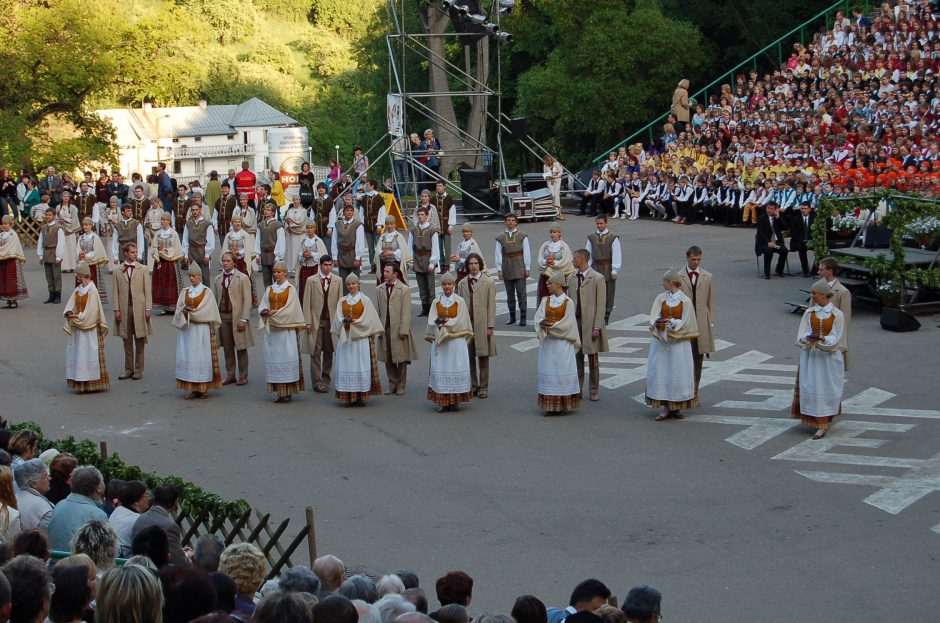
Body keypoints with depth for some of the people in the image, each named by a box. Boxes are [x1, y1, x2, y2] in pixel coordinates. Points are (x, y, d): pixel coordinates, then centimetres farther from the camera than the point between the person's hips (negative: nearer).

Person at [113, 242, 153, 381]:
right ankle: (128, 369, 13)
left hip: (139, 308, -1)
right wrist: (117, 309, -1)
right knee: (127, 341, 6)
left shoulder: (143, 269, 4)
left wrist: (148, 309, -4)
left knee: (140, 341, 3)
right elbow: (116, 291, 6)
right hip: (124, 308, 1)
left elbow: (148, 290, 2)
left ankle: (138, 370, 9)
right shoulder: (118, 271, 6)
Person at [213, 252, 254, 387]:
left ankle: (243, 376, 9)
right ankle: (230, 376, 16)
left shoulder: (243, 278, -3)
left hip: (237, 316, -4)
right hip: (222, 316, 4)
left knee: (240, 348, 2)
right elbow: (215, 299, 12)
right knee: (227, 348, 8)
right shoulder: (217, 279, 11)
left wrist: (243, 319, -13)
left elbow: (247, 300, -6)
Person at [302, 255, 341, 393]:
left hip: (331, 320, 2)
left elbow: (340, 302, 6)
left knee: (329, 351, 6)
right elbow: (307, 302, 1)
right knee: (316, 352, -3)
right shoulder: (311, 280, 3)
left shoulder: (337, 281, 7)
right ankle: (317, 381, 0)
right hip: (316, 320, -2)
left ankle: (326, 379, 18)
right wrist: (308, 321, -5)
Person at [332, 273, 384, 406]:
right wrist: (344, 321, -16)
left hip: (361, 338, -3)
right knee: (347, 366, -2)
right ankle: (349, 396, 2)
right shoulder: (342, 301, 11)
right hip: (345, 338, 3)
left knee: (361, 366, -4)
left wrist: (354, 321, -14)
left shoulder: (365, 300, 2)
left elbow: (368, 320, -3)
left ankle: (361, 395, 0)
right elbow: (338, 320, 5)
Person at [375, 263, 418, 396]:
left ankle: (401, 385, 12)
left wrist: (404, 329, -12)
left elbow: (406, 312, -6)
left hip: (399, 328, -4)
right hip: (384, 328, 4)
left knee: (401, 359, 3)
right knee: (388, 359, 6)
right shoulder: (379, 289, 10)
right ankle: (392, 384, 16)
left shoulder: (405, 289, -2)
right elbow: (378, 310, 10)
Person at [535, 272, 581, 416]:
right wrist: (542, 323, -22)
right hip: (547, 342, 4)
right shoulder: (545, 300, 8)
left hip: (562, 342, -4)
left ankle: (563, 404, 4)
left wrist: (550, 326, -16)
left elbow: (567, 324, -10)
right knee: (548, 372, 4)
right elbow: (539, 317, -1)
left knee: (562, 371, -2)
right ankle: (550, 405, 7)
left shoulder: (568, 302, -5)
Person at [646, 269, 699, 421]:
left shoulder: (685, 301, -6)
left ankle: (677, 407, 10)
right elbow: (654, 318, -4)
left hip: (679, 342, -3)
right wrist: (658, 322, -25)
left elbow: (685, 323, -8)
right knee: (660, 373, -1)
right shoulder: (660, 298, 4)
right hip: (661, 341, 3)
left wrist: (670, 322, -20)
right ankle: (664, 407, 3)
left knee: (679, 374, 0)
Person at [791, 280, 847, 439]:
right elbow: (801, 335, -2)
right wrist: (808, 338, -25)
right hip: (810, 356, 3)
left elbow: (836, 339, -10)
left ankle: (826, 419, 14)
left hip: (829, 357, -3)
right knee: (812, 389, 0)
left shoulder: (837, 314, -6)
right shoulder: (809, 312, 3)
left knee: (827, 389, 1)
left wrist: (822, 339, -28)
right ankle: (822, 424, 9)